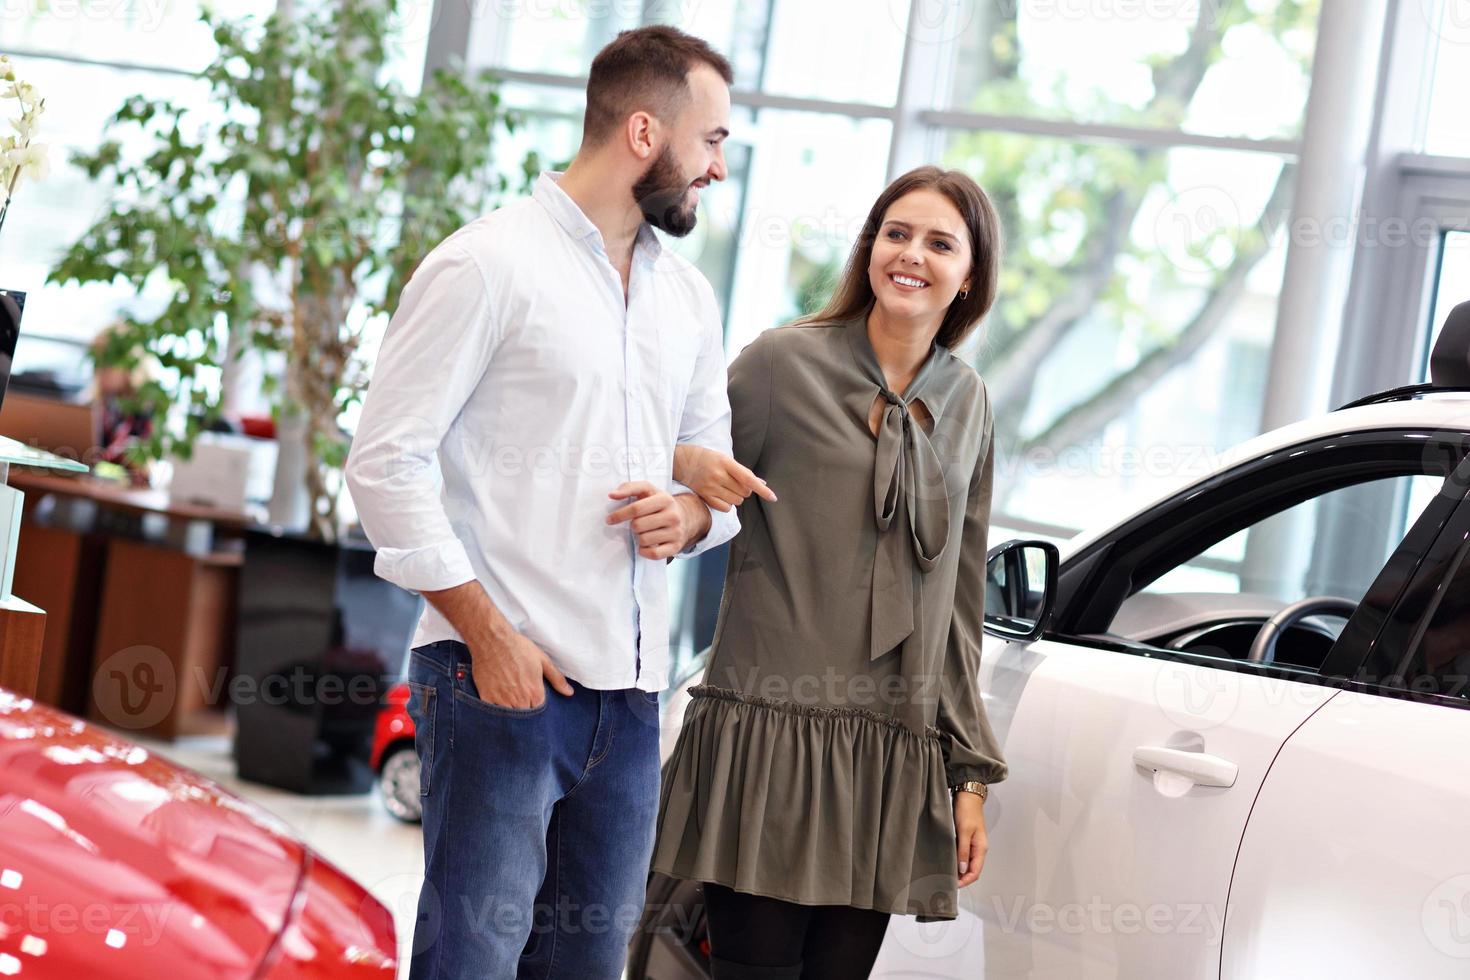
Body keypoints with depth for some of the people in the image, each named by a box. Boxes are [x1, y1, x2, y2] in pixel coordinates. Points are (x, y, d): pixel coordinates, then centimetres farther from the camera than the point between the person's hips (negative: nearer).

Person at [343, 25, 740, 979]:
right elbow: (387, 461, -9)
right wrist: (489, 633, -14)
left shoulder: (689, 297, 17)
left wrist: (688, 514, -1)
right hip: (503, 674, -7)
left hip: (631, 687, 7)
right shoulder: (488, 263, -5)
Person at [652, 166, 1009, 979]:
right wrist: (688, 464, -19)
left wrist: (969, 774, 14)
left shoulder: (965, 404, 13)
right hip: (770, 731, -4)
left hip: (892, 758, 4)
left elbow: (959, 599, 16)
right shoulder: (783, 363, 0)